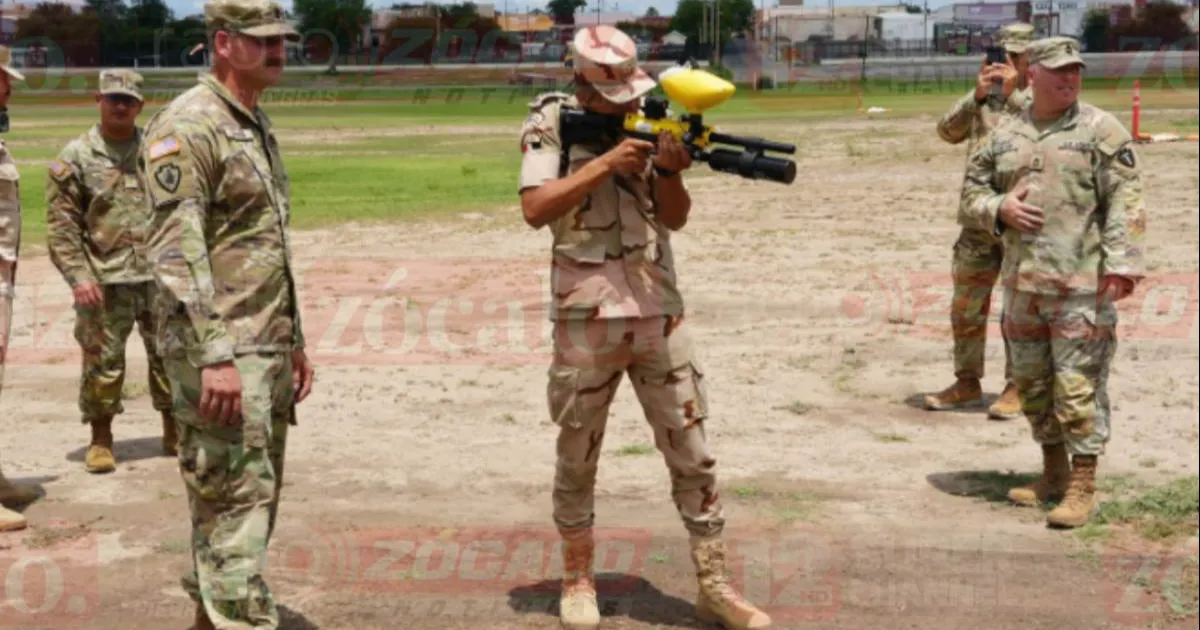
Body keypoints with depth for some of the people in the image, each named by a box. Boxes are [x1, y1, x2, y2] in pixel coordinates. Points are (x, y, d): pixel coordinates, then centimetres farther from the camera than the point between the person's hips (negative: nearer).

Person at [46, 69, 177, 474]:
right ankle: (101, 439, 15)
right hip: (105, 282, -3)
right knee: (102, 361, 1)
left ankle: (175, 432, 22)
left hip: (160, 275, 3)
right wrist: (79, 277, -12)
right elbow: (61, 227, -4)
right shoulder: (75, 158, -1)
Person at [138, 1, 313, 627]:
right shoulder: (187, 126, -13)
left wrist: (294, 340, 21)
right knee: (235, 498, -9)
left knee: (254, 495, 14)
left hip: (266, 346, 9)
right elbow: (177, 251, -20)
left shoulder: (257, 126, 16)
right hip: (218, 349, -9)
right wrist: (215, 357, -26)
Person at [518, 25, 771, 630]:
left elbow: (676, 217, 3)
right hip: (585, 319, -3)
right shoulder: (552, 123, -4)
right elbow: (535, 209, -17)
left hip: (659, 313, 3)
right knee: (577, 458, 10)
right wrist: (605, 162, -21)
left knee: (692, 454, 4)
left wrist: (668, 169, -17)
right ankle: (577, 577, 28)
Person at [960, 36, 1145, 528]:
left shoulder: (1101, 130, -3)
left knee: (1079, 385, -5)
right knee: (1031, 383, 13)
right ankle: (1053, 475, 28)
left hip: (1081, 284, -5)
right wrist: (998, 208, -5)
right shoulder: (1005, 135, 11)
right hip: (1022, 283, 6)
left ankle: (1082, 488, 5)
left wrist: (1121, 263, -17)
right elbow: (971, 191, 16)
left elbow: (1124, 202, -8)